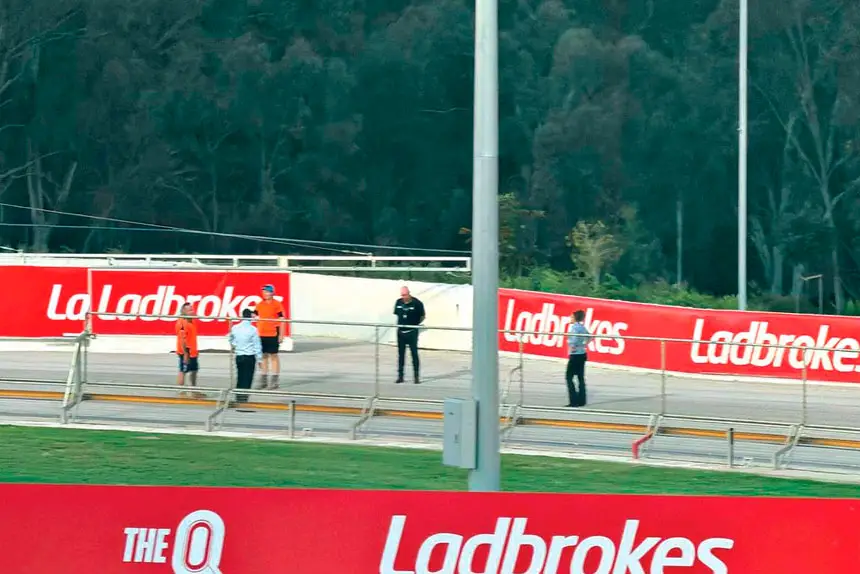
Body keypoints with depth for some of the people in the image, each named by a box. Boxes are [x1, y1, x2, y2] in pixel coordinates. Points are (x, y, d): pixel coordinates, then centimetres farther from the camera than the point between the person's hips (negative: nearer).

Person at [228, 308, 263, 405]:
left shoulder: (235, 328, 2)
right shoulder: (253, 330, -12)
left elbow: (230, 338, 22)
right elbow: (257, 345, -8)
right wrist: (259, 359, 1)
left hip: (239, 356, 5)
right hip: (250, 357, -5)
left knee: (240, 378, 14)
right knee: (247, 378, -2)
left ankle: (238, 397, 15)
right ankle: (244, 397, -8)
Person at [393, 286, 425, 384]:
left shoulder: (417, 303, -8)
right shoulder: (399, 302, 4)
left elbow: (422, 317, 1)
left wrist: (416, 324, -8)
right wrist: (399, 323, 6)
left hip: (412, 332, -4)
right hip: (401, 331, 4)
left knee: (414, 353, -2)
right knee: (401, 354, 7)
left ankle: (417, 376, 4)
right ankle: (400, 376, 13)